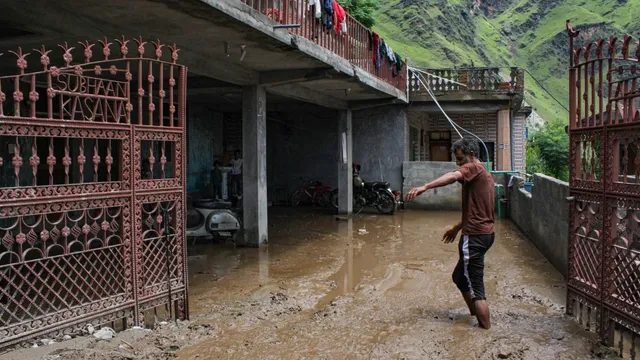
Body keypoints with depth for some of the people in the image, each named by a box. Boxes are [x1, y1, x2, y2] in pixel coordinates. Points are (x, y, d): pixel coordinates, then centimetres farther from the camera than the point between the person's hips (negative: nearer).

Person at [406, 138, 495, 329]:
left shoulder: (474, 168, -11)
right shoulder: (484, 174, 20)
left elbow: (452, 177, -33)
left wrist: (424, 187, -47)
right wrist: (457, 227, 26)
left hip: (475, 235, -10)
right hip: (484, 233, 10)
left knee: (475, 287, -4)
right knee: (460, 277, 22)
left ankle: (486, 330, 2)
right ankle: (477, 315, 31)